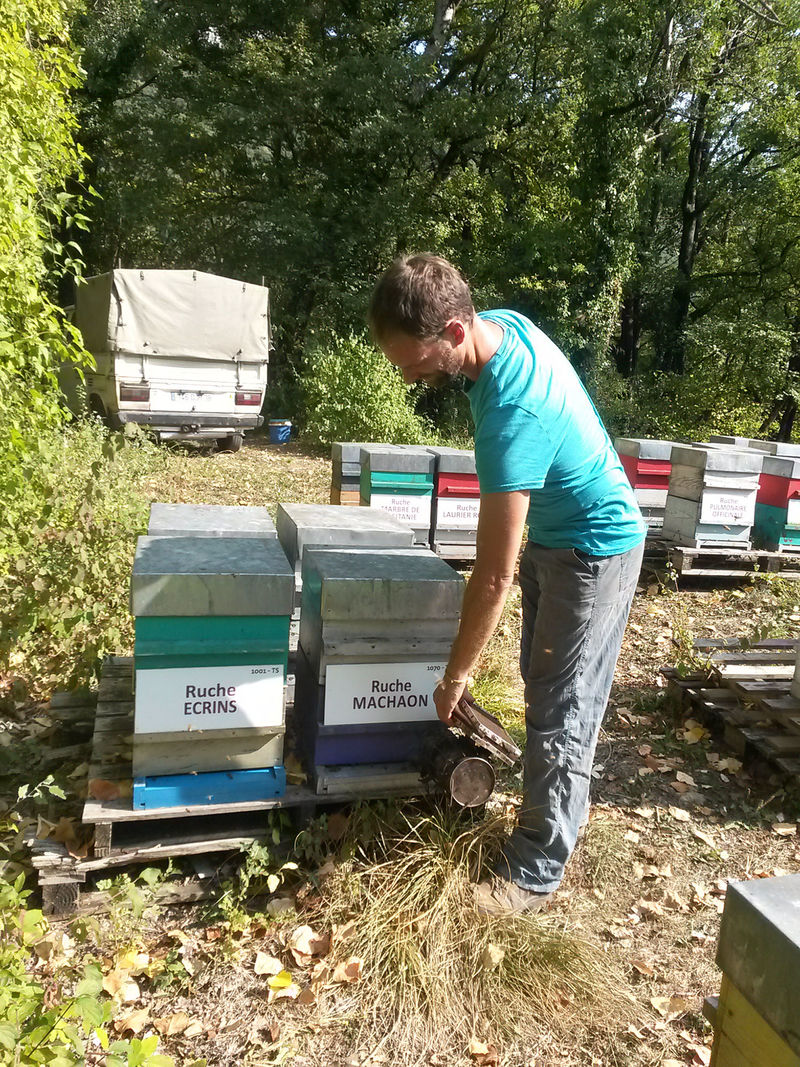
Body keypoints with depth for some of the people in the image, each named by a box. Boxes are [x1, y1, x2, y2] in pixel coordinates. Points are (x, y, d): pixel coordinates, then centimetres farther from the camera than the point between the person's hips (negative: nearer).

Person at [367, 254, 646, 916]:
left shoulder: (514, 415, -37)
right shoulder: (502, 322, -10)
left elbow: (495, 575, -32)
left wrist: (456, 676, -20)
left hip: (594, 551, -9)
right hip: (552, 533, 9)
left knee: (560, 713, -1)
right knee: (543, 685, 19)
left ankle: (536, 873, 13)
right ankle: (565, 802, 38)